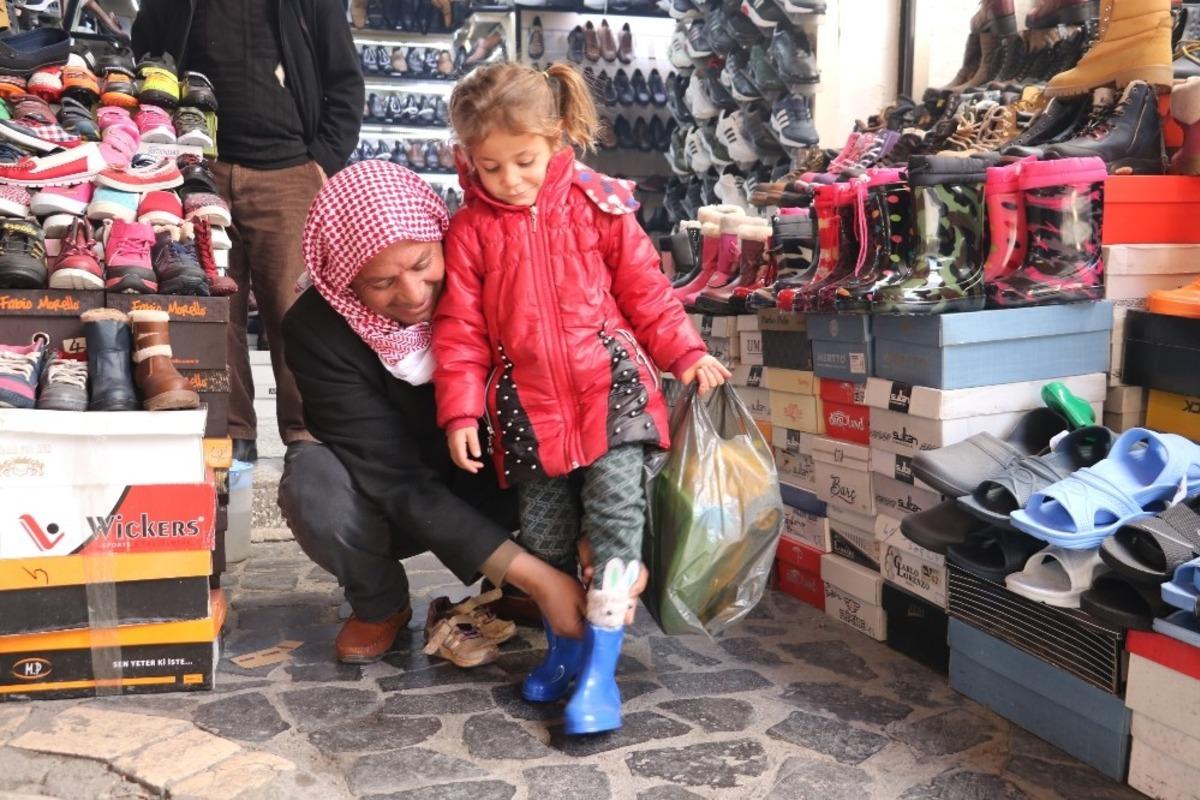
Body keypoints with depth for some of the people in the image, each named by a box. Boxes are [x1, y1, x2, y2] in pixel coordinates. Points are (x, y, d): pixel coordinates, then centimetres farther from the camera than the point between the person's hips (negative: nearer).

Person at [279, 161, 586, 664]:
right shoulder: (316, 332, -25)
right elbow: (397, 482, -30)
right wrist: (535, 575, -37)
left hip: (499, 490, 1)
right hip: (393, 506, 0)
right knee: (312, 479, -32)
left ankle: (508, 593, -1)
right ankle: (381, 606, 0)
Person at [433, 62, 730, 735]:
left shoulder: (598, 205, 0)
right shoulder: (471, 230, 2)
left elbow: (647, 291, 5)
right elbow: (461, 330, 3)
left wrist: (687, 353, -4)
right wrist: (460, 410, -3)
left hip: (609, 386, -1)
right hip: (528, 401, 2)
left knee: (616, 510, -10)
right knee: (545, 533, 9)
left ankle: (600, 671, -1)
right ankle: (563, 650, 29)